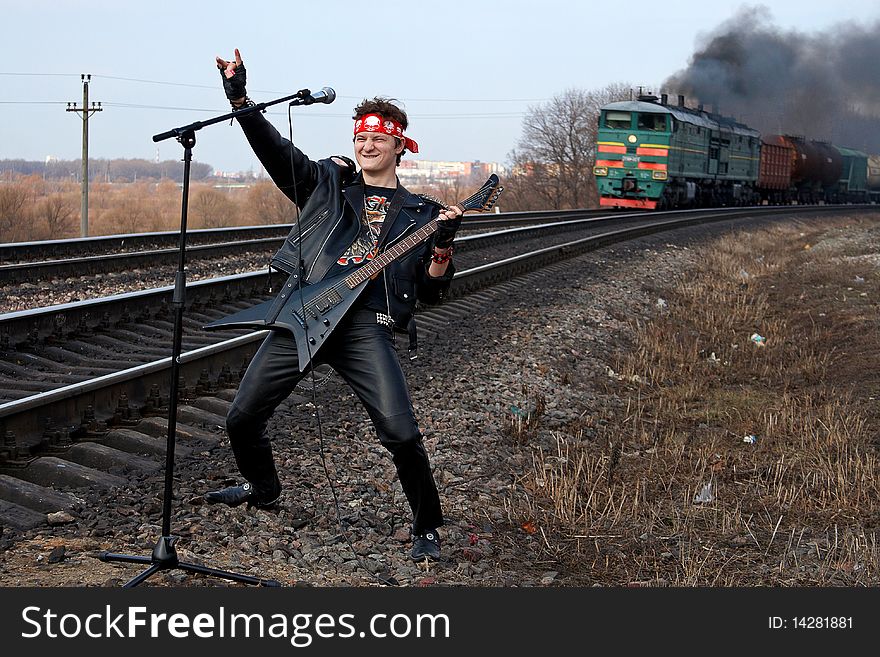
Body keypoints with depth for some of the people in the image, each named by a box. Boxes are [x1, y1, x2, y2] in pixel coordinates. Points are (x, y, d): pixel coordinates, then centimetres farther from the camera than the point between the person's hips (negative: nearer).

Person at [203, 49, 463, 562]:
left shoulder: (418, 213, 14)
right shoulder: (327, 182, 16)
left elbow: (431, 293, 12)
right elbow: (274, 149, 5)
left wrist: (443, 248, -6)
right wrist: (239, 98, -7)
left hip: (365, 326, -2)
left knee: (401, 433, -18)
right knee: (243, 417, 7)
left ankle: (428, 529, 5)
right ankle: (263, 488, 39)